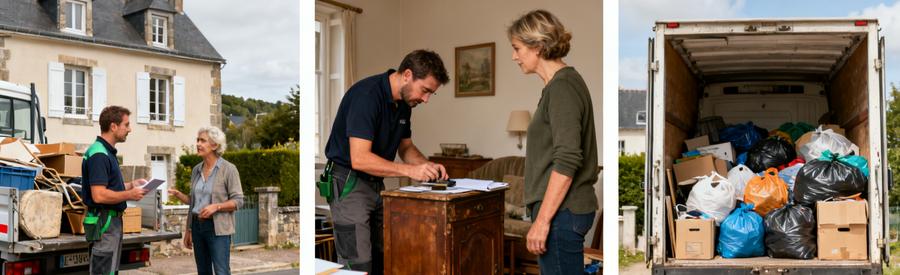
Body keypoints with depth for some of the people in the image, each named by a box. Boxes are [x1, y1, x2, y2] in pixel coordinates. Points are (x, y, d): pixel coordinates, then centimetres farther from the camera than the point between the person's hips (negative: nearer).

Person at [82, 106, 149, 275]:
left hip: (113, 221, 10)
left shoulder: (108, 152, 14)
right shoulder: (98, 154, -18)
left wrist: (131, 184, 11)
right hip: (104, 222, -10)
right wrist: (130, 195, -16)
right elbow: (99, 195, -26)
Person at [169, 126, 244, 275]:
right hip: (197, 225, 6)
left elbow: (238, 201, -9)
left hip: (217, 228, -6)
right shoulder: (196, 170, 11)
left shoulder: (228, 169, -7)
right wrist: (178, 194, 4)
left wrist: (216, 206, -21)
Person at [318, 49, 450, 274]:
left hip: (376, 184, 9)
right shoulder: (366, 95, -24)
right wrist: (410, 171, -31)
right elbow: (359, 159, -30)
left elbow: (406, 147, 15)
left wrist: (427, 166, -4)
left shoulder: (404, 102, 4)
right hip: (349, 185, -9)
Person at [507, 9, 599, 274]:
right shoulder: (563, 82, 14)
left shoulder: (562, 87, -15)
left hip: (561, 212, -10)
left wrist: (543, 220, -20)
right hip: (563, 209, 10)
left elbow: (567, 161, -21)